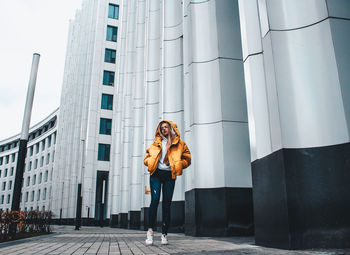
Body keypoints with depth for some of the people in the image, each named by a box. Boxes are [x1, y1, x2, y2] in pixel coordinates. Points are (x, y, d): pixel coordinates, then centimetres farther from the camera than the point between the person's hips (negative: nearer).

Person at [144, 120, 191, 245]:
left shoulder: (179, 143, 10)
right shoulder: (156, 142, 17)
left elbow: (187, 159, 9)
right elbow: (147, 157, 21)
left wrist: (177, 165, -7)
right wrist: (151, 162, -1)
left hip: (169, 175, -1)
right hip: (156, 174, 1)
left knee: (167, 204, -1)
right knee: (155, 200, -15)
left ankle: (164, 234, 6)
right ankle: (150, 230, -10)